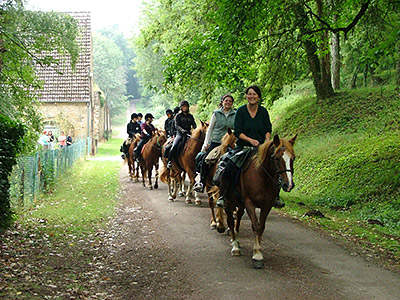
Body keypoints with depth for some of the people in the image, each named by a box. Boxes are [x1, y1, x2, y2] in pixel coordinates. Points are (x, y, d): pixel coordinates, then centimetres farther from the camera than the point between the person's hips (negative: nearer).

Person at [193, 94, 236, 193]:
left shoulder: (235, 115, 9)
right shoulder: (216, 114, 7)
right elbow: (210, 129, 9)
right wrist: (206, 143, 3)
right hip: (216, 141, 0)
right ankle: (201, 182, -9)